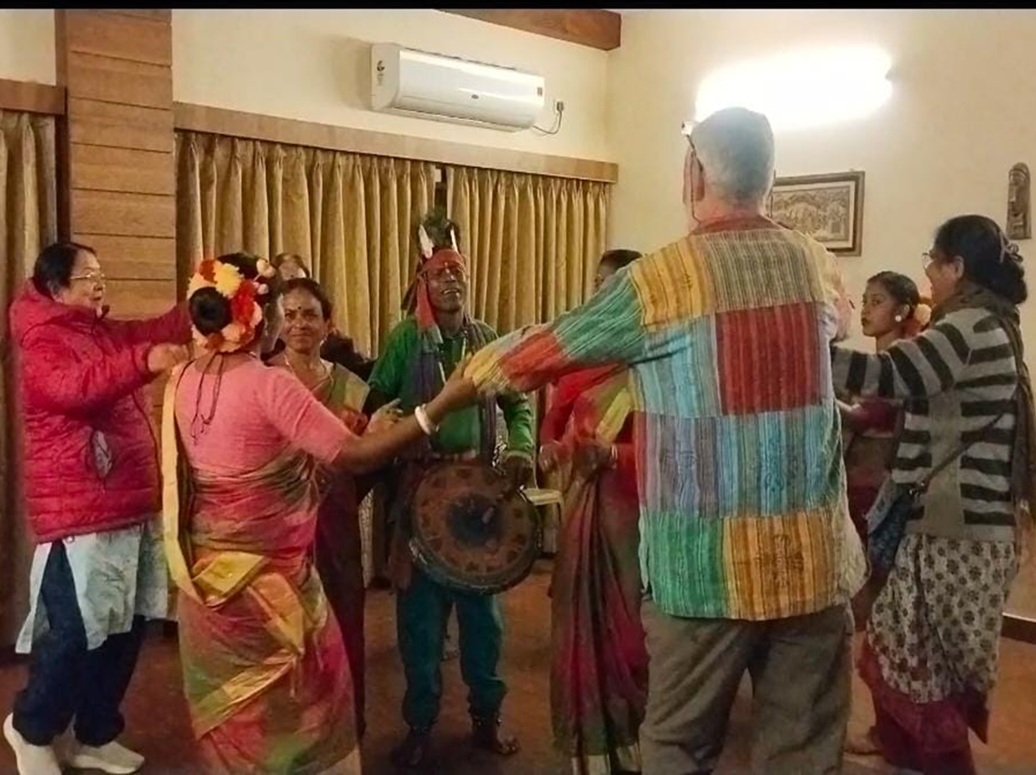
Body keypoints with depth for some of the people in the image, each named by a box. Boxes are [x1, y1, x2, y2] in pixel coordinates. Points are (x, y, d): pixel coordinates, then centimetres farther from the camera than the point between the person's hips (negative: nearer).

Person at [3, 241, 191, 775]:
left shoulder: (108, 332, 16)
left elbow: (167, 328, 13)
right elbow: (76, 387, -30)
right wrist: (144, 361, -42)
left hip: (133, 505, 9)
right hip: (80, 510, -8)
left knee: (126, 626, 13)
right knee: (77, 630, -2)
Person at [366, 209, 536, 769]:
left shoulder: (487, 339, 7)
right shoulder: (405, 338, -2)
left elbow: (518, 405, 10)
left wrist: (521, 448, -8)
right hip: (421, 485, -2)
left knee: (482, 605, 10)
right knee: (421, 608, 4)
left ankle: (486, 716, 26)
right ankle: (420, 723, 19)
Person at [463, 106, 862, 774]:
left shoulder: (658, 281, -9)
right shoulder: (820, 268, 5)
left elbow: (538, 355, 1)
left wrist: (480, 371, 21)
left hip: (708, 566, -3)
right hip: (817, 561, 4)